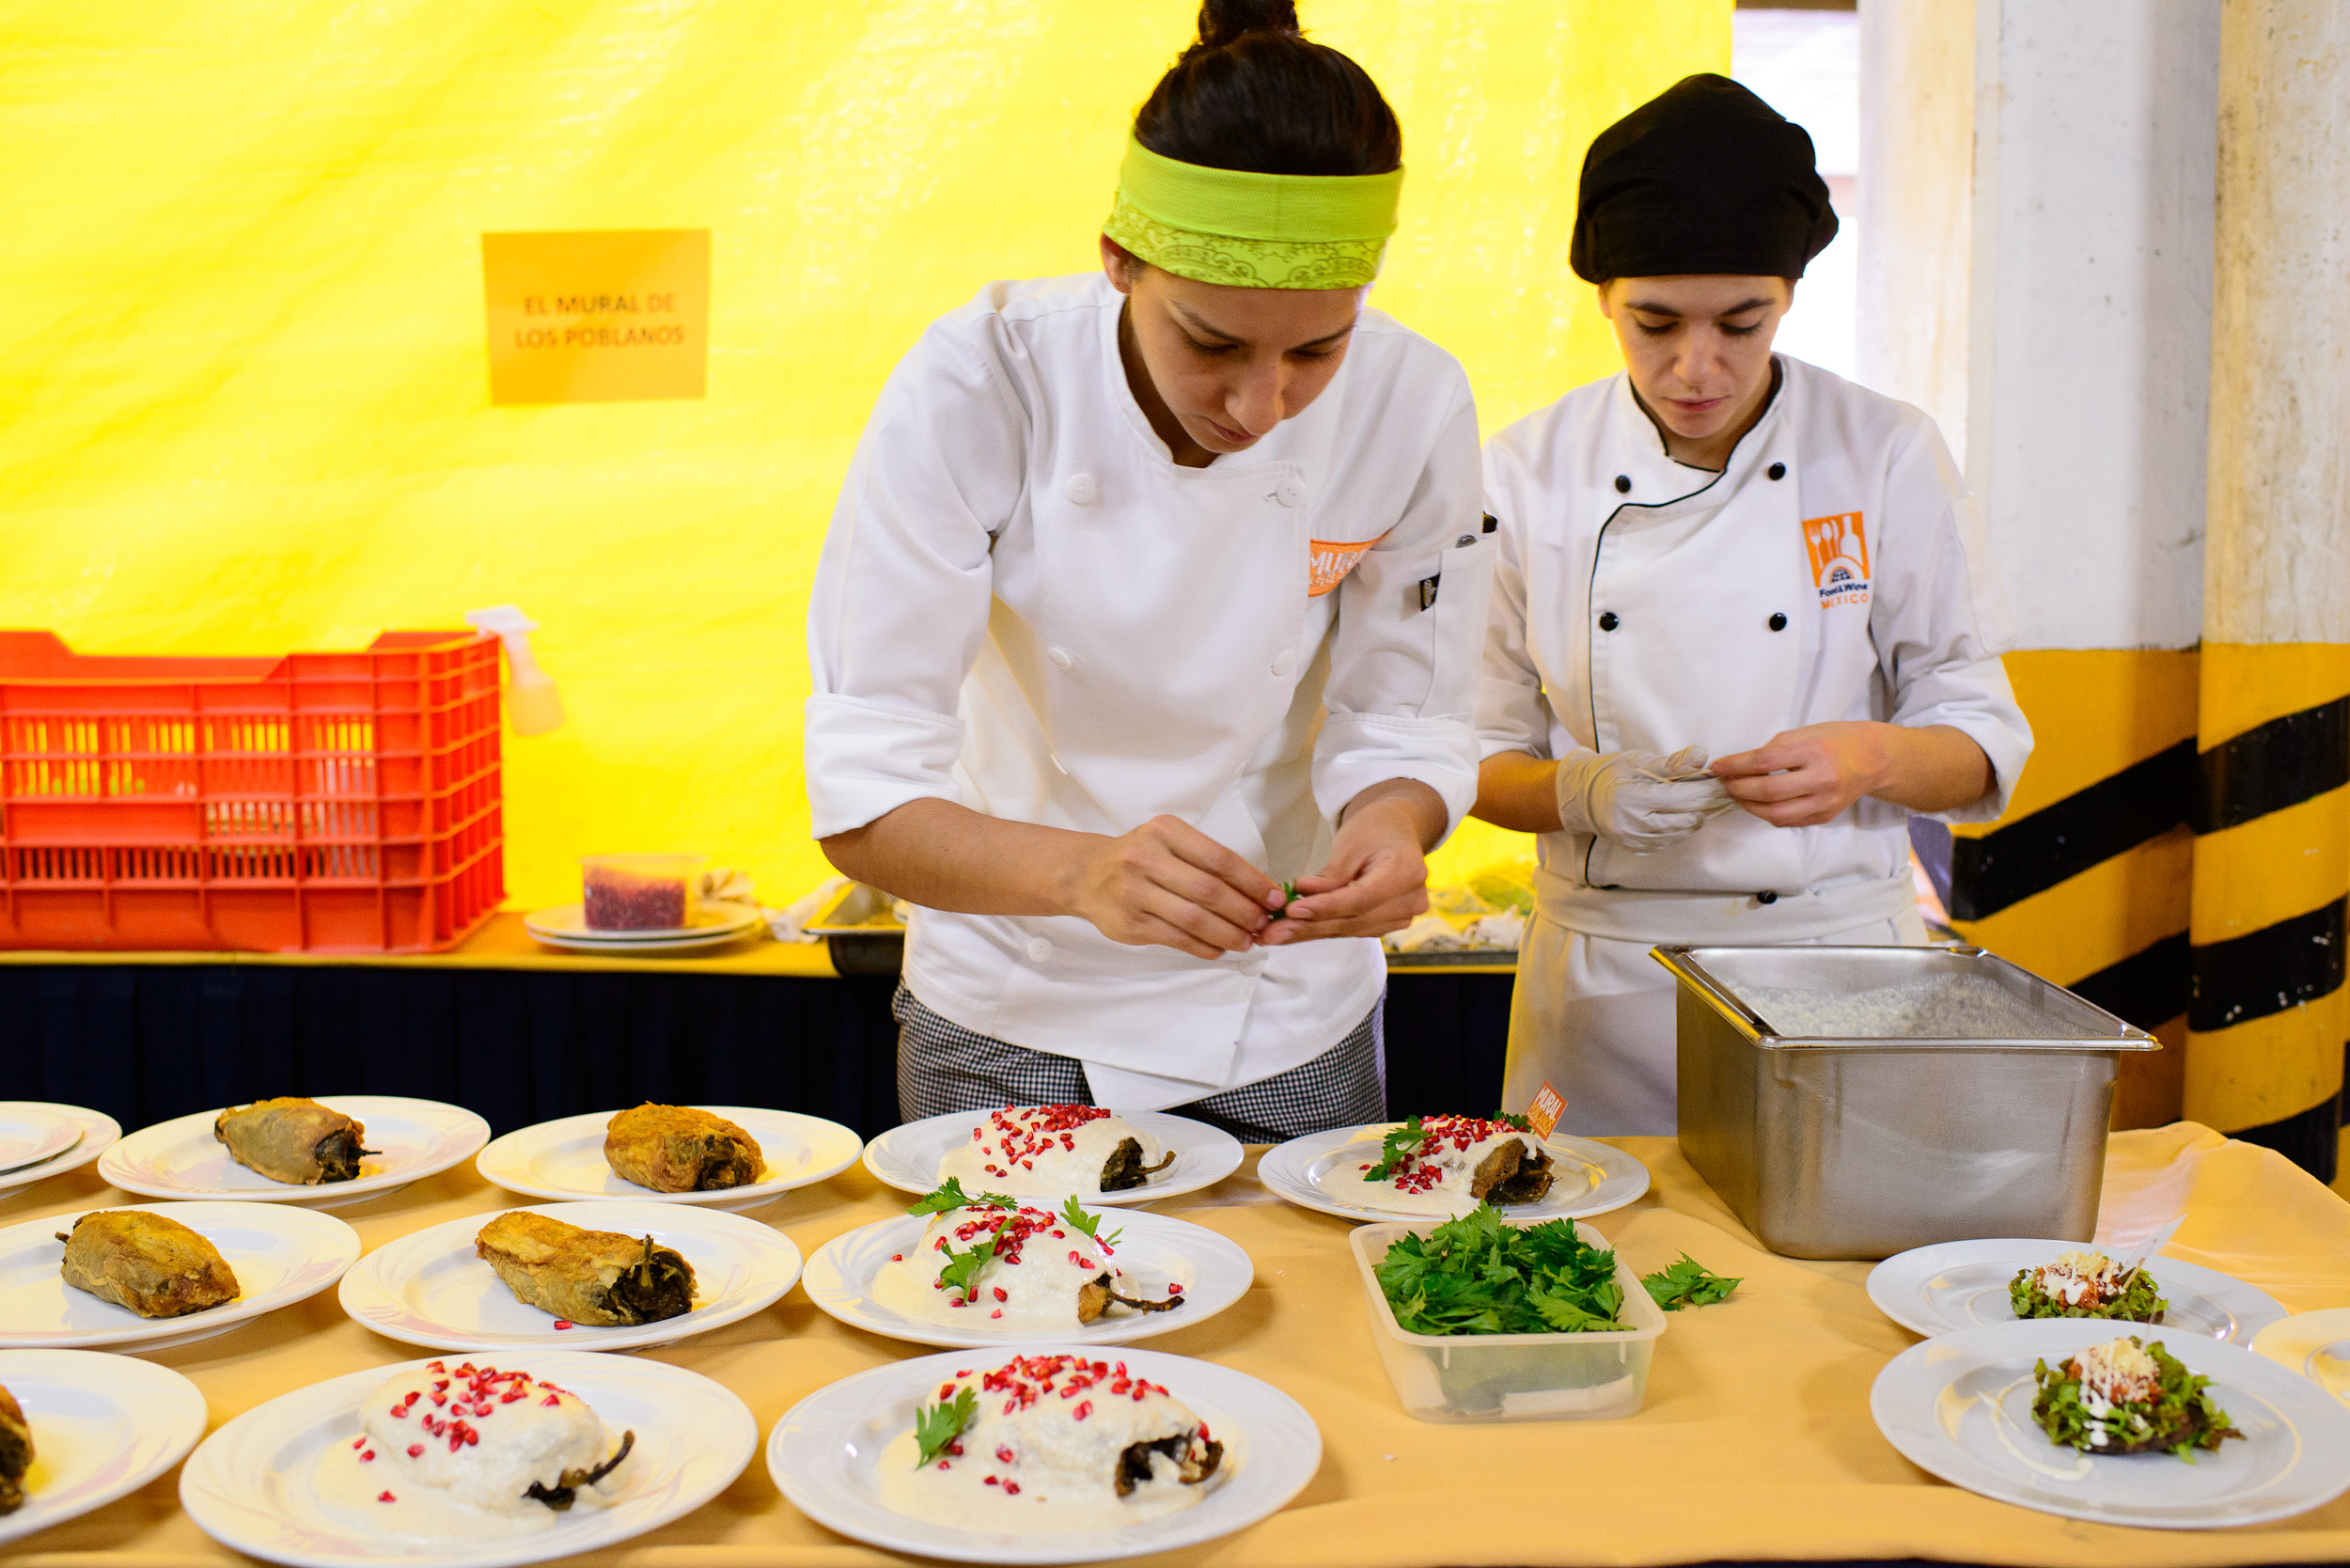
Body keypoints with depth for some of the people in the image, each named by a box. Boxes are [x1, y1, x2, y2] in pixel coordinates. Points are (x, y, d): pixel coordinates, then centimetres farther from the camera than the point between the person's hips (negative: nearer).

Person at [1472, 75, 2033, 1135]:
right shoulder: (1529, 472, -3)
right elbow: (1482, 756, 2)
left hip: (1835, 962, 0)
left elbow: (1982, 745, 0)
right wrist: (1584, 793, -18)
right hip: (1603, 981, 1)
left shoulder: (1886, 456, -5)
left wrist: (1874, 759, -20)